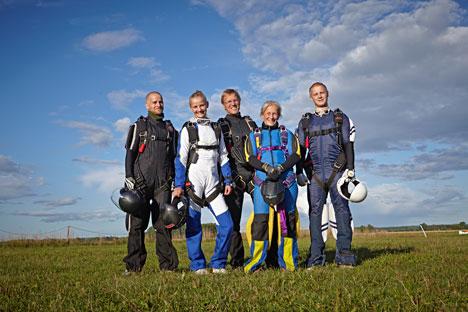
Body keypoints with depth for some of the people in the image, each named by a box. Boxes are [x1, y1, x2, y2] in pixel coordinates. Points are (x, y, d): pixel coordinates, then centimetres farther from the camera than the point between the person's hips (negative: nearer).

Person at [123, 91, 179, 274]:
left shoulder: (170, 129, 20)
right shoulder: (139, 126, 12)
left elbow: (174, 157, 20)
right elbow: (130, 154, 5)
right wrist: (128, 178, -6)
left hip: (163, 183, 2)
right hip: (141, 182, -2)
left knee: (163, 224, -2)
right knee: (137, 224, -2)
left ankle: (167, 265, 1)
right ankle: (134, 265, 3)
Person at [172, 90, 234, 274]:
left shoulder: (216, 128, 15)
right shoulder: (188, 128, 3)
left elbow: (223, 157, 17)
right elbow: (181, 159, -2)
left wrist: (228, 181, 8)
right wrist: (179, 185, -10)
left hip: (213, 184, 4)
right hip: (193, 182, -4)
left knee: (227, 224, -4)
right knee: (193, 226, -4)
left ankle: (218, 264, 9)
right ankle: (198, 265, 9)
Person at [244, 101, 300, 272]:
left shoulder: (287, 134, 17)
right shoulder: (254, 135, 16)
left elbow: (296, 155, 5)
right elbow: (250, 158, 3)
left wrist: (280, 168, -12)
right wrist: (267, 168, -14)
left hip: (286, 180, 1)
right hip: (262, 181, -1)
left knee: (288, 220, 1)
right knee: (260, 220, -8)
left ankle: (288, 262, 9)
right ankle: (255, 261, 0)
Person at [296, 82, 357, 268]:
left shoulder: (340, 118, 13)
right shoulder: (305, 122, 17)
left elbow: (348, 145, 7)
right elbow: (300, 150, 16)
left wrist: (350, 169, -4)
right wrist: (299, 172, 6)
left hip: (336, 170, -1)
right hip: (315, 173, 2)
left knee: (342, 210, -6)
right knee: (314, 212, -3)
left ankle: (344, 256, -3)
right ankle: (316, 258, 0)